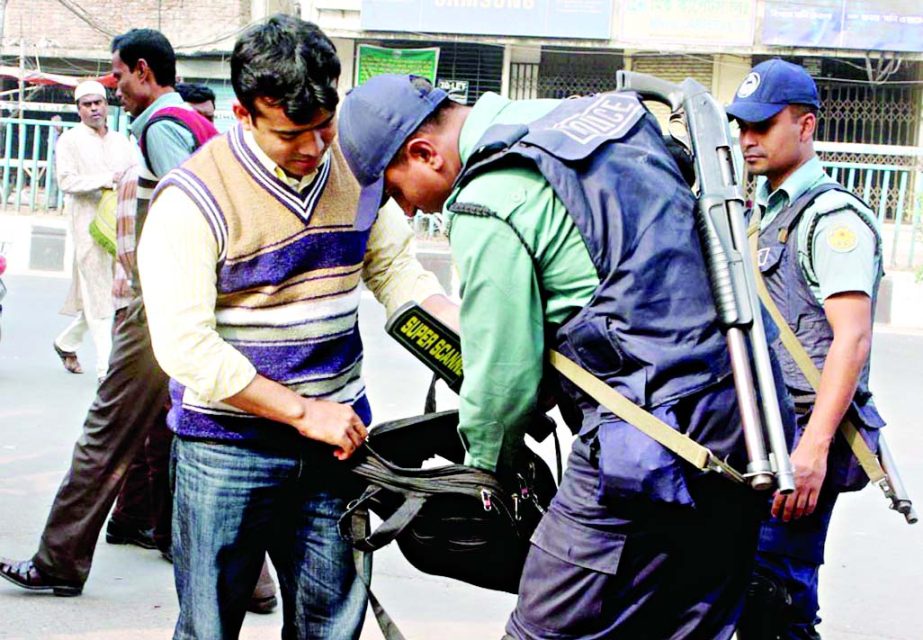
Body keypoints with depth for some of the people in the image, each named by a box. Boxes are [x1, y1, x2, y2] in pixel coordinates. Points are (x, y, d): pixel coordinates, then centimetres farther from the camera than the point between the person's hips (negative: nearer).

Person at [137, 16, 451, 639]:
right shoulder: (196, 197, -14)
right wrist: (302, 412, -18)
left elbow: (397, 272, 11)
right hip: (229, 445, -4)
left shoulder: (356, 171, 4)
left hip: (338, 433, 5)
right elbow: (185, 343, -18)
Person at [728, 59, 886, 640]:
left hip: (802, 435, -9)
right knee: (742, 590, 11)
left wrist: (814, 446, -27)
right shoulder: (761, 213, 20)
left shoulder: (832, 217, -9)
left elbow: (852, 338, -19)